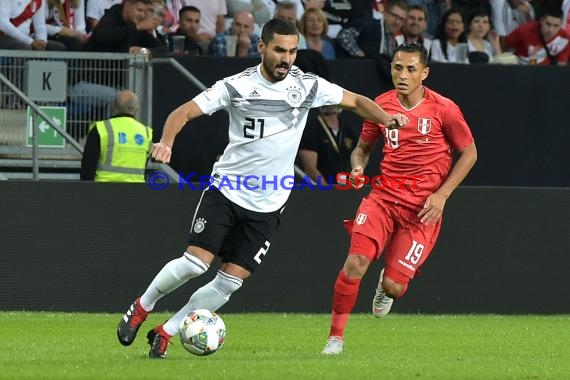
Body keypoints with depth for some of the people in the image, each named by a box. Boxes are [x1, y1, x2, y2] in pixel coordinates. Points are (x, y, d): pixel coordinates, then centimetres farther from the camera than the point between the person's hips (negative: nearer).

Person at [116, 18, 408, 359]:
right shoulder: (238, 86, -8)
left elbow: (356, 101, 7)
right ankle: (143, 306, 11)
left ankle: (165, 334, 12)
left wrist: (384, 118, -12)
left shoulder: (307, 86, -1)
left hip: (267, 206, 2)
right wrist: (167, 142, -27)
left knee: (229, 283, -3)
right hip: (226, 190, -2)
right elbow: (185, 112, -8)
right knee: (196, 262, -16)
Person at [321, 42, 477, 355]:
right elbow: (363, 146, 18)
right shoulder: (381, 106, 2)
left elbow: (469, 153, 3)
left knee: (394, 286, -8)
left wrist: (441, 195, -7)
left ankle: (387, 287, 33)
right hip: (384, 197, 2)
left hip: (423, 208, -2)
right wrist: (358, 166, -6)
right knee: (356, 262, -21)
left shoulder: (443, 109, -7)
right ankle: (335, 336, -6)